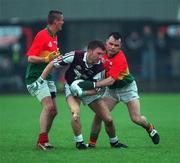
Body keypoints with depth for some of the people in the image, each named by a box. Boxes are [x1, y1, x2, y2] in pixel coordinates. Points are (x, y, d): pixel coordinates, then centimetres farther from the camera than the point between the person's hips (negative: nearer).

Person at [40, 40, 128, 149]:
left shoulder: (100, 68, -24)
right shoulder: (75, 56, -28)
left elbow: (96, 89, -19)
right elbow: (53, 64, -18)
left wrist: (82, 92, -34)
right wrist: (41, 80, -18)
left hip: (89, 91, 2)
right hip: (72, 88, -2)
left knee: (108, 119, -1)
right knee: (76, 112, -31)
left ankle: (114, 142, 26)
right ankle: (79, 142, -14)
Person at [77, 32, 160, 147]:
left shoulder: (120, 59, -33)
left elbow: (110, 81, -40)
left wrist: (93, 85, -50)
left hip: (127, 88, -5)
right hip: (111, 90, 5)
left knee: (136, 118, -7)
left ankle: (150, 128, 27)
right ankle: (92, 142, -4)